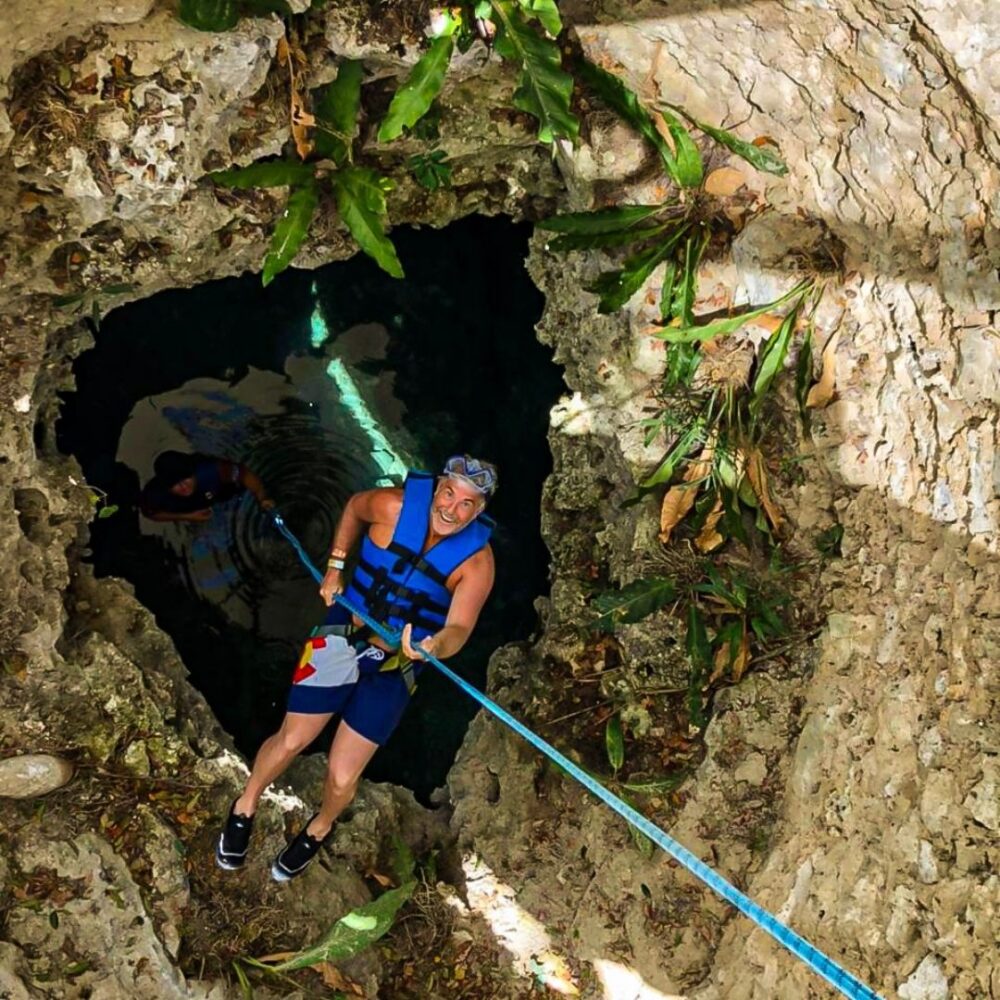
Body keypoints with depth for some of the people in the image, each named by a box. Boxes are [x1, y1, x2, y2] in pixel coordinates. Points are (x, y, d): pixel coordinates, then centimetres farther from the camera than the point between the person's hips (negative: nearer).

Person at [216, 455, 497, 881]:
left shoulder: (476, 560, -19)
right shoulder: (393, 506, -17)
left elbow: (459, 627, -28)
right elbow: (354, 506, 6)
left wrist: (434, 646, -49)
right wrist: (335, 566, 3)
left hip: (395, 667, -1)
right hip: (343, 636, 1)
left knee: (341, 778, -1)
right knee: (291, 741, 4)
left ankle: (319, 827, 35)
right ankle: (245, 807, 35)